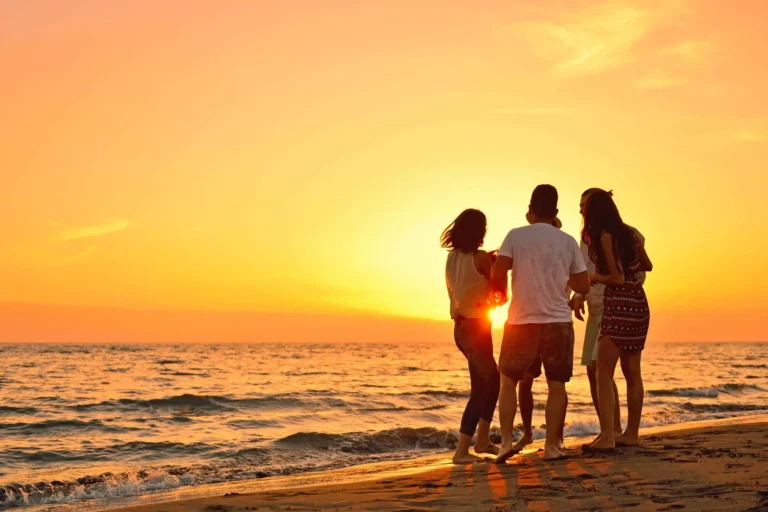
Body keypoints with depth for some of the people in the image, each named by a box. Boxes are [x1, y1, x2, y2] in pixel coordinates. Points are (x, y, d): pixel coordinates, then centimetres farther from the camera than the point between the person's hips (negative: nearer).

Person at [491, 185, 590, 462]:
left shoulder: (516, 236, -1)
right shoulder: (568, 241, 5)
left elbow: (497, 273, -11)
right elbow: (583, 286, 6)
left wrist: (500, 292, 9)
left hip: (522, 320, -1)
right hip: (559, 321, 1)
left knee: (508, 382, 11)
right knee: (556, 386, 7)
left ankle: (506, 441, 2)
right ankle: (551, 446, 4)